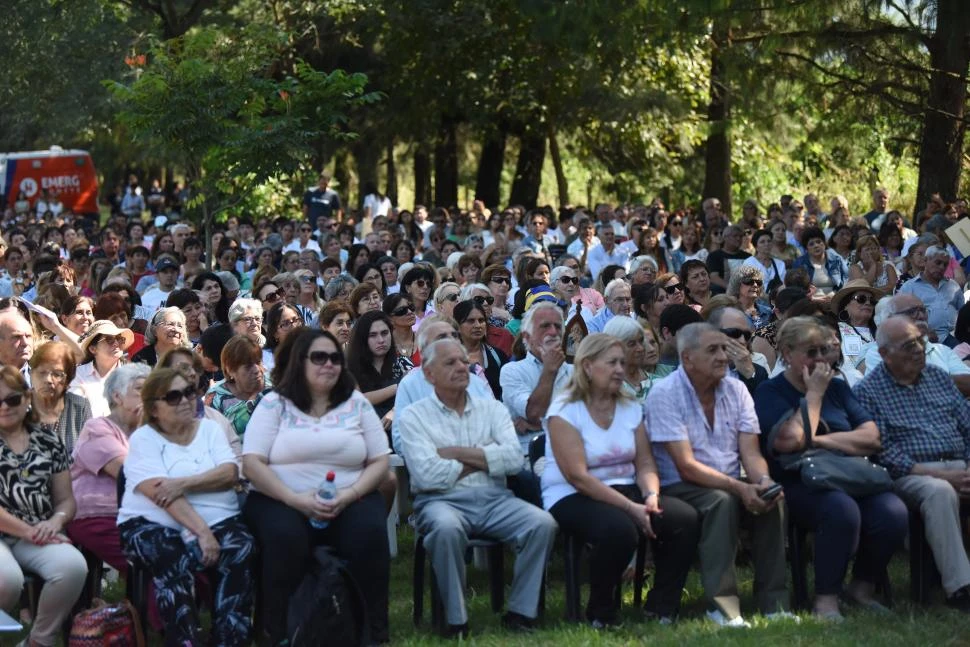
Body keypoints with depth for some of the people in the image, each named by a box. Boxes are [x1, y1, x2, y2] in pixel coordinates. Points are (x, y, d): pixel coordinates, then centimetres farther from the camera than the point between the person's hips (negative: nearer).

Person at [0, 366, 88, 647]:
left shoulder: (48, 443, 14)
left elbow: (66, 499, 15)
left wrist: (55, 521, -8)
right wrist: (27, 531, -13)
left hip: (38, 536, 3)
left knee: (73, 566, -29)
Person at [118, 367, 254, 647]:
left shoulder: (209, 428, 14)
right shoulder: (143, 439, 2)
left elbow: (231, 474, -2)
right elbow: (161, 493, -13)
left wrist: (184, 483, -17)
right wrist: (201, 531, -25)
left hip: (217, 520, 3)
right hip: (154, 524, -3)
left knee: (239, 551, -29)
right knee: (174, 562, -36)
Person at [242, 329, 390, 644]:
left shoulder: (357, 404, 11)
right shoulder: (274, 404, 4)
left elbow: (379, 461, 7)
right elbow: (252, 463, -4)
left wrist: (348, 495, -13)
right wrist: (296, 499, -18)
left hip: (349, 501, 2)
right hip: (282, 499, -2)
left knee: (370, 533, -30)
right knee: (286, 536, -35)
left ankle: (373, 630, -17)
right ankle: (280, 633, -21)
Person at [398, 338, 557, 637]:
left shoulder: (491, 409, 15)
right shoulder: (414, 416, 5)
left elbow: (515, 458, -2)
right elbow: (427, 475, -11)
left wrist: (457, 453, -6)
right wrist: (484, 459, -1)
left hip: (495, 500, 4)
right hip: (442, 501, -3)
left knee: (543, 523, -23)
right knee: (447, 528, -37)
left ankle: (521, 612, -9)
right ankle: (456, 621, -21)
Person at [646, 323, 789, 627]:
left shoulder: (736, 389, 5)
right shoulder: (665, 394, -13)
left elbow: (750, 453, -1)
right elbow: (686, 466, -20)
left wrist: (763, 481, -25)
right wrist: (739, 488, -30)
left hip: (732, 484, 5)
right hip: (680, 487, -5)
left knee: (772, 499, -23)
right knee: (721, 501, -34)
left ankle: (773, 602, -18)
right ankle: (721, 604, -31)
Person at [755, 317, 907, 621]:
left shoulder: (837, 387, 19)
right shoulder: (770, 393, 4)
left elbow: (871, 438, 5)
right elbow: (792, 440, -15)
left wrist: (819, 440, -8)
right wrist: (814, 393, -4)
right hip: (798, 485, -5)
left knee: (893, 512, -25)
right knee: (842, 510, -37)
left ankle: (862, 588, -2)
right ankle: (826, 602, -23)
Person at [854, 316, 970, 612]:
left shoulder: (939, 378, 20)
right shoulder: (868, 391, 3)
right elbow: (883, 452, -7)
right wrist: (937, 474, -16)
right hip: (912, 474, -5)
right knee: (940, 492, -37)